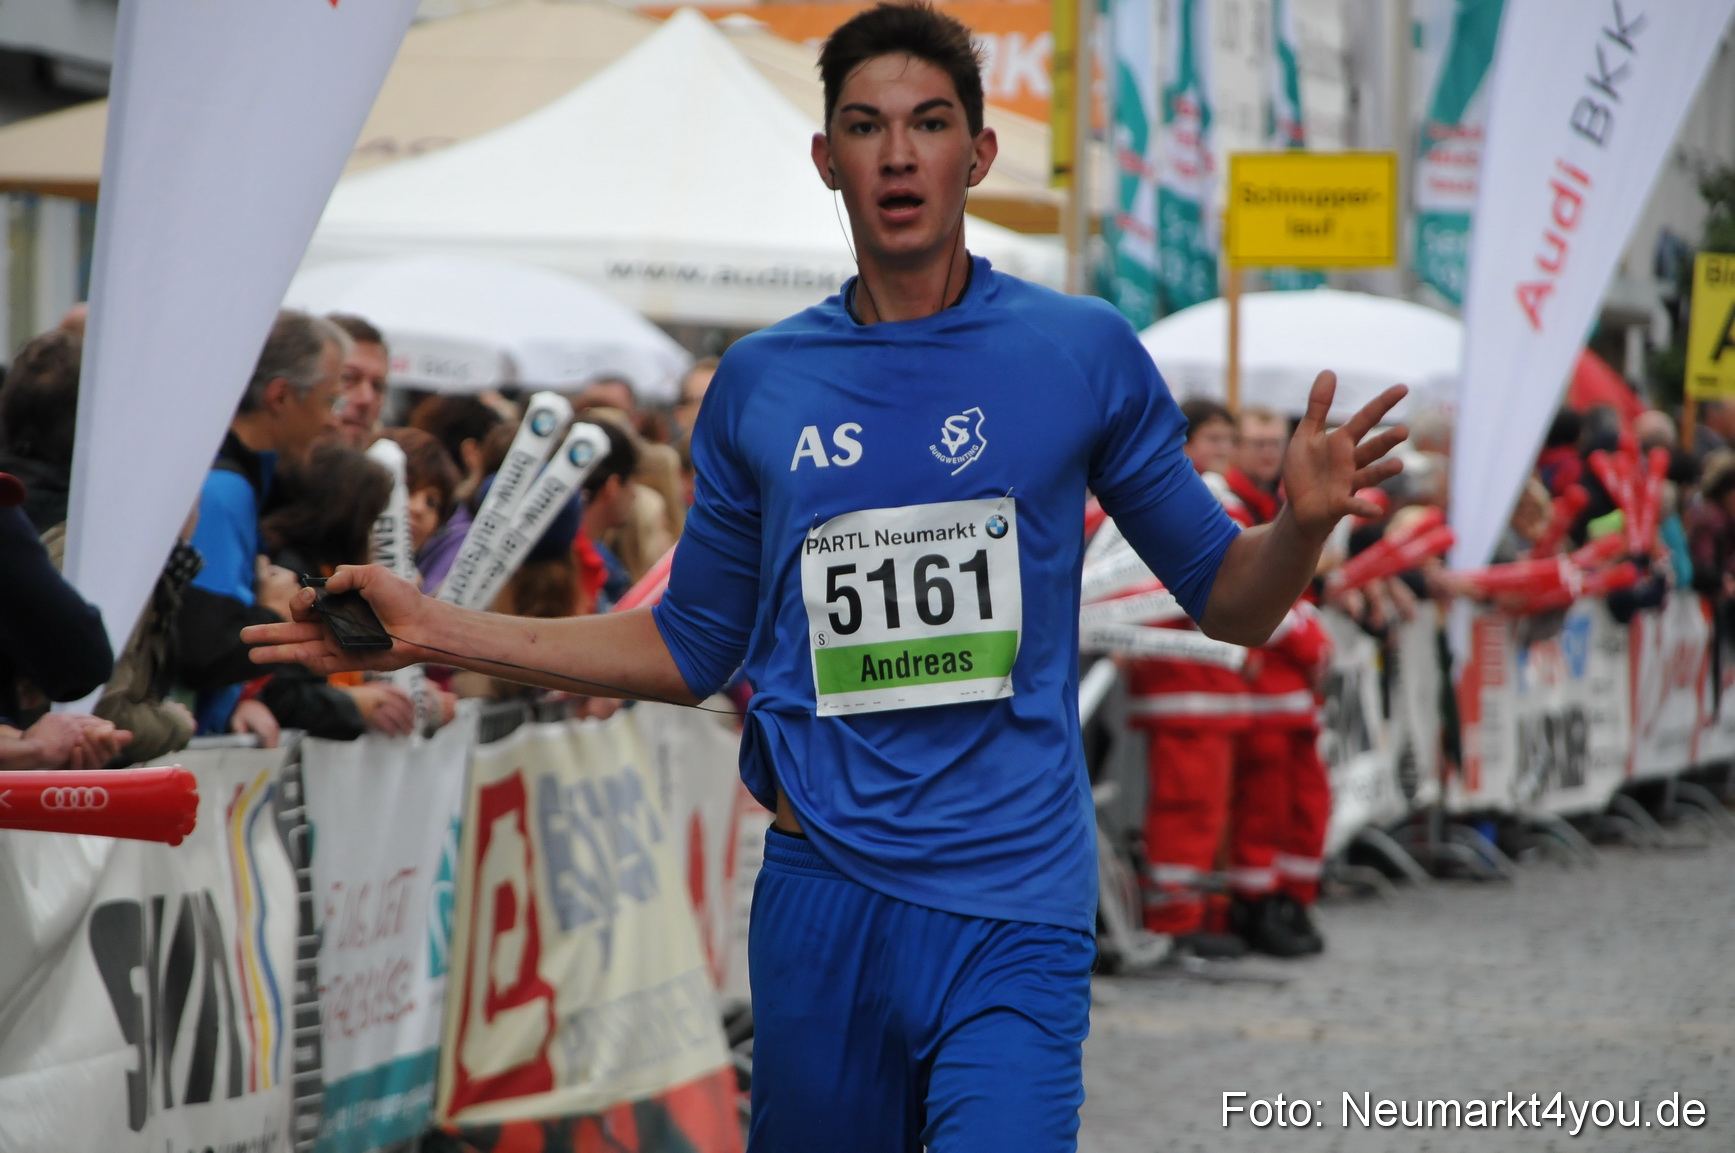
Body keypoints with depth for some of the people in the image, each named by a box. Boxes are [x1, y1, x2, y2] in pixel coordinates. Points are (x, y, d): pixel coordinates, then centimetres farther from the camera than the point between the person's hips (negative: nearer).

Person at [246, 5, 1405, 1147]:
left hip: (1011, 907, -3)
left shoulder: (1082, 352, 2)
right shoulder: (760, 384, 9)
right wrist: (432, 630, 14)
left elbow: (1229, 603, 8)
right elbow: (690, 649, 19)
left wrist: (1302, 523, -15)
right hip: (821, 896, 3)